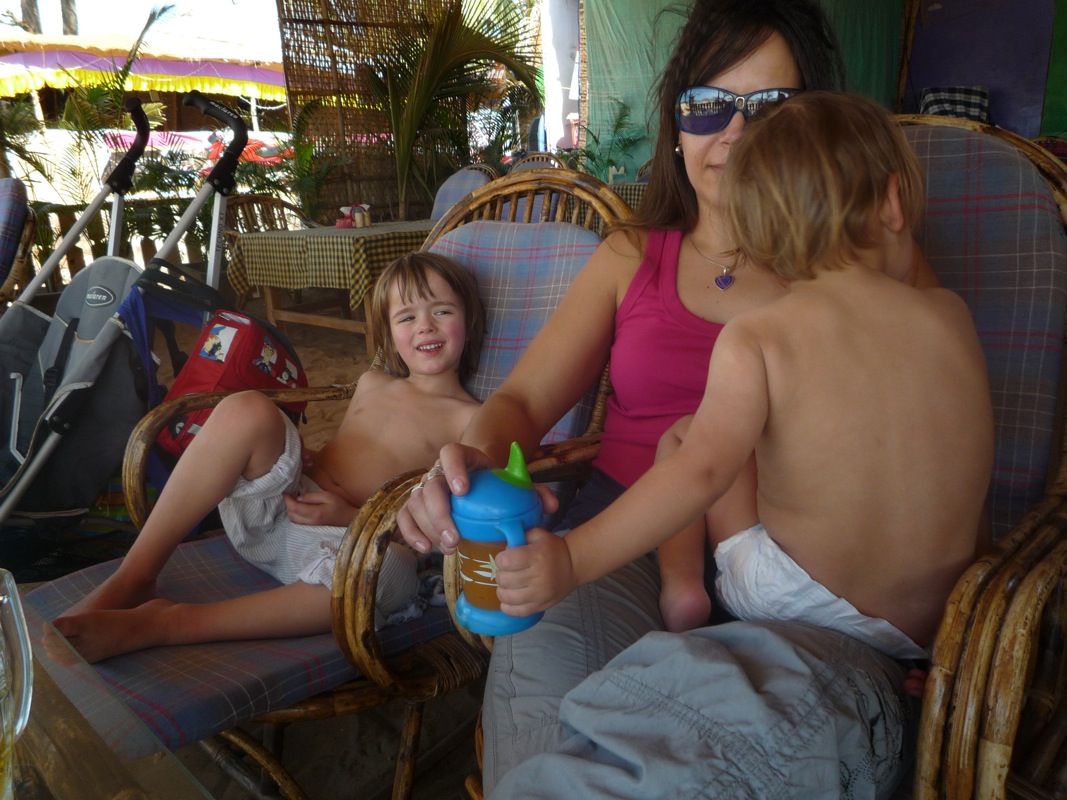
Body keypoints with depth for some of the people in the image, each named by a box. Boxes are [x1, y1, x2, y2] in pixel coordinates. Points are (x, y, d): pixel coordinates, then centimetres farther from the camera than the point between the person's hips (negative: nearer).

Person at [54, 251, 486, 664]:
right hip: (279, 505, 5)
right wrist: (300, 456, 6)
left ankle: (162, 624, -32)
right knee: (245, 409, -23)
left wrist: (349, 516, -16)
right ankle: (133, 579, -20)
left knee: (384, 570, -42)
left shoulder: (469, 420, 2)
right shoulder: (371, 384, 21)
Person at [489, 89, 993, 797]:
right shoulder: (954, 316, -1)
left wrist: (575, 556, -30)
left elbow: (704, 468, -27)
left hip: (799, 599, -4)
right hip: (937, 624, 5)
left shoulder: (756, 337, -13)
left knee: (676, 436, 8)